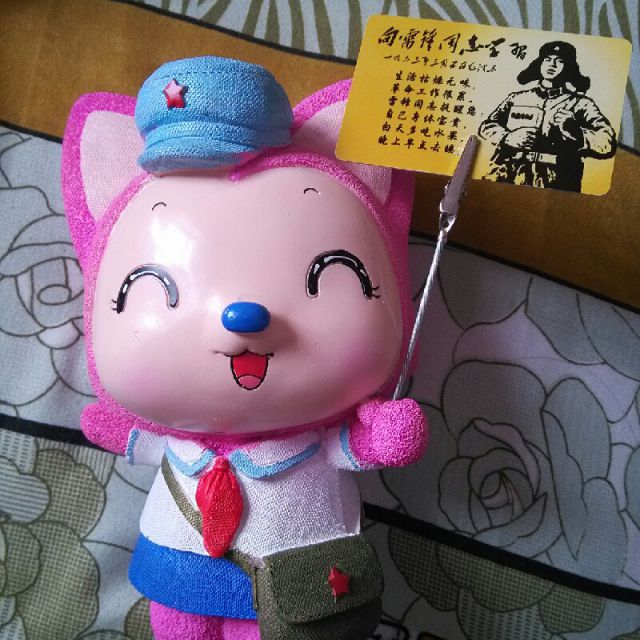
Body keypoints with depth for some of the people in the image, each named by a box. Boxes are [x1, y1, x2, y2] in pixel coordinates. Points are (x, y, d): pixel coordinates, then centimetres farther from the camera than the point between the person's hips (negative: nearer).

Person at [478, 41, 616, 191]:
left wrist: (575, 131, -14)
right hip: (507, 176, 2)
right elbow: (486, 126, 19)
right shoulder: (516, 98, 22)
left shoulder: (581, 104, 13)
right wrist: (507, 137, 0)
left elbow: (607, 144, 3)